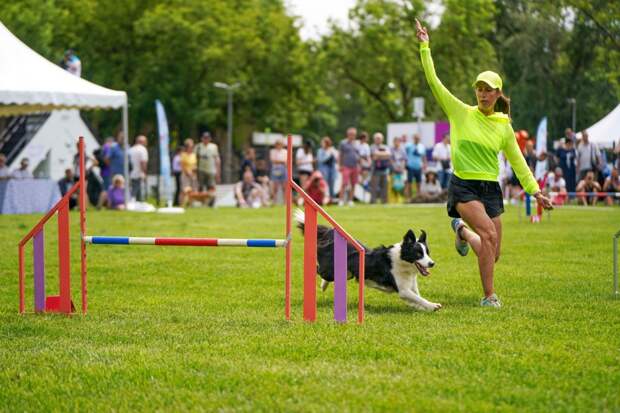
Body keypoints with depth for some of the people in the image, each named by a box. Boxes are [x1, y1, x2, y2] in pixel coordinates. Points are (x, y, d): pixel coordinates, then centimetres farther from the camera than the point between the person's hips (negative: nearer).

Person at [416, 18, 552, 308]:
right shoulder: (461, 113, -1)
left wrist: (535, 191, 7)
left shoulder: (504, 125, 6)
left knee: (493, 254, 4)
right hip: (463, 186, -4)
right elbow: (433, 81, -5)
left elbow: (517, 161, 13)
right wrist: (425, 47, -9)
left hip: (491, 188, 4)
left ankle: (462, 230, 36)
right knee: (489, 234, -27)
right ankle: (489, 296, -17)